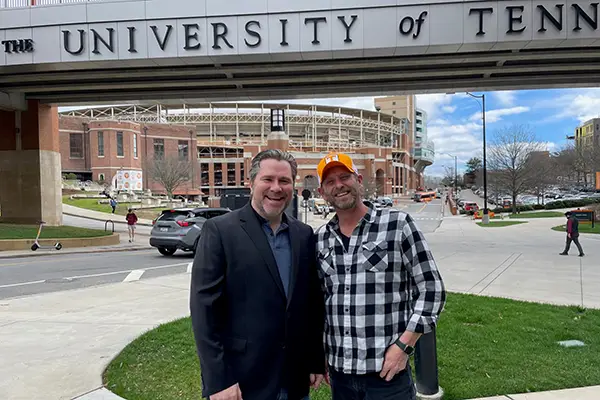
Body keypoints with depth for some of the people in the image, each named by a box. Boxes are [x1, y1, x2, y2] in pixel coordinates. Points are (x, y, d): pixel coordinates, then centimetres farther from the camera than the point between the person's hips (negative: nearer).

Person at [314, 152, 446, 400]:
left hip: (386, 370, -4)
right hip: (338, 370, 4)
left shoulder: (398, 224, -8)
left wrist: (404, 345, -11)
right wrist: (320, 352, 10)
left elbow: (432, 289, -6)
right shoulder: (320, 238, 4)